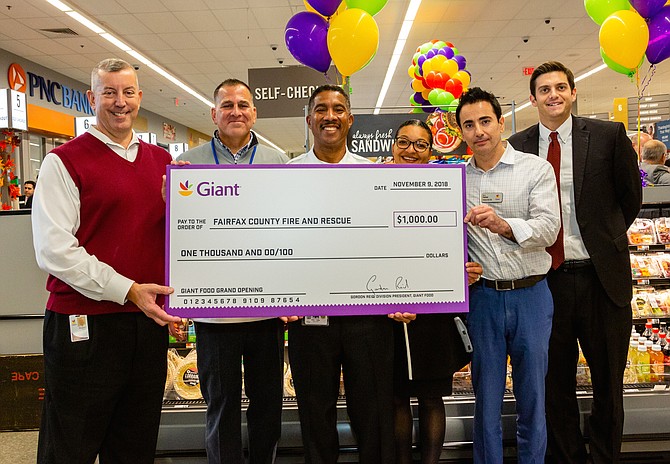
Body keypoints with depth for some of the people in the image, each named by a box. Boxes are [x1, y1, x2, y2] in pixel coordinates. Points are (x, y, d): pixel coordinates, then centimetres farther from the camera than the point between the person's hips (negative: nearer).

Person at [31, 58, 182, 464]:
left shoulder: (161, 161, 12)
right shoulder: (65, 160, -4)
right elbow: (54, 249, -12)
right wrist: (128, 290, -17)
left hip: (149, 320, 5)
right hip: (84, 323, -5)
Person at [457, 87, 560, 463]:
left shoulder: (536, 169, 0)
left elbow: (548, 229, -13)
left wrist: (503, 225, -30)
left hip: (530, 294, -1)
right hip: (483, 295, 2)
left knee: (532, 394, 9)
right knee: (486, 395, 10)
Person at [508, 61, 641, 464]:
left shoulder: (609, 135, -1)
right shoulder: (517, 147, 1)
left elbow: (630, 196, 9)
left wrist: (604, 240, 12)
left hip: (601, 278, 0)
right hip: (545, 278, 1)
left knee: (609, 382, 13)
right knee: (556, 384, 13)